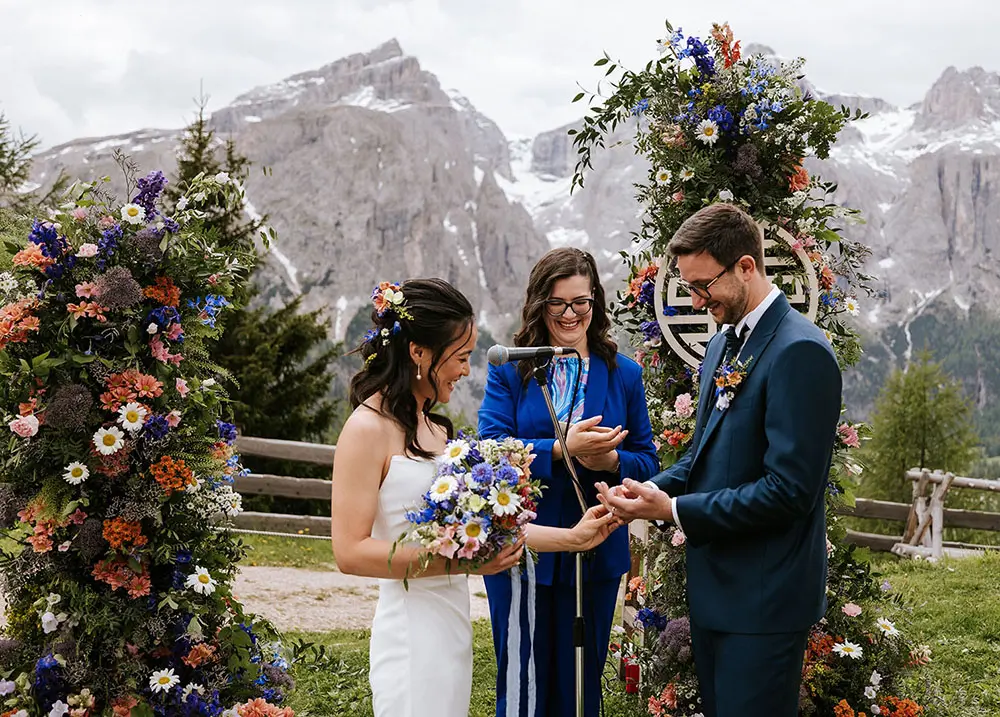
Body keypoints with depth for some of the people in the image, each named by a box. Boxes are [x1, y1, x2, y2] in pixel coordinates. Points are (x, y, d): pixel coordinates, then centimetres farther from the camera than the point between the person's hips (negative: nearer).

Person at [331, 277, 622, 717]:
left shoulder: (435, 428, 13)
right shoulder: (368, 429, -12)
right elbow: (350, 552, -17)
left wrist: (571, 538, 13)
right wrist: (459, 560, -20)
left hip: (452, 624, 8)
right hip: (413, 629, -8)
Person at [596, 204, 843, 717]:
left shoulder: (799, 351, -18)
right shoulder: (722, 345, 12)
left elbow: (788, 490, -22)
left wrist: (673, 510, -19)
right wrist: (651, 491, -1)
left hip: (763, 597, -9)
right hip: (713, 587, 9)